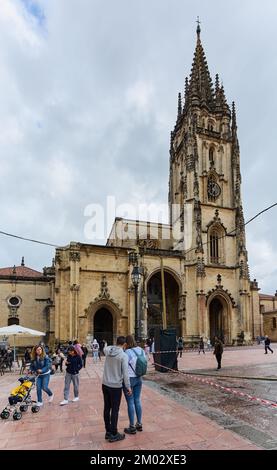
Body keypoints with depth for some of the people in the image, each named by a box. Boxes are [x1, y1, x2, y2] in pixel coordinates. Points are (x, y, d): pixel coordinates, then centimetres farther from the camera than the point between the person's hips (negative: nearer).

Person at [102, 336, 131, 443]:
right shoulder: (123, 355, -16)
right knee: (115, 410, 4)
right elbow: (125, 373, -17)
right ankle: (113, 435, 13)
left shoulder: (108, 350, 0)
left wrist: (115, 347, 18)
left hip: (105, 384, 6)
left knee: (107, 408, 15)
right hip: (116, 386, -6)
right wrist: (128, 387, -8)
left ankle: (108, 431, 27)